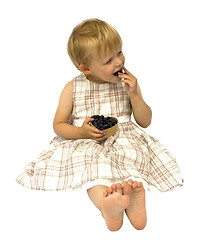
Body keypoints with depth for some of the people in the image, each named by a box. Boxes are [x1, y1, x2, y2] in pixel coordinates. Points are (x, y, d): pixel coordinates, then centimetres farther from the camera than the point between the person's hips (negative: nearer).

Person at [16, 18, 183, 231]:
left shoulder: (127, 82, 8)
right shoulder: (73, 89, 3)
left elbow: (145, 121, 9)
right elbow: (58, 125, 7)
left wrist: (134, 95, -8)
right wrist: (81, 132, -14)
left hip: (124, 140, 2)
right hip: (87, 143, -2)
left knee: (132, 154, -33)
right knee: (94, 165, -36)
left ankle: (135, 197, -60)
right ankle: (105, 202, -63)